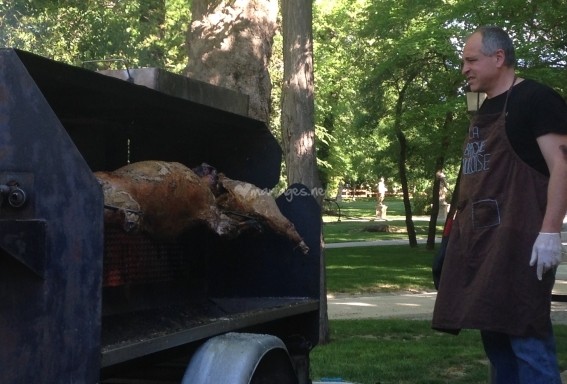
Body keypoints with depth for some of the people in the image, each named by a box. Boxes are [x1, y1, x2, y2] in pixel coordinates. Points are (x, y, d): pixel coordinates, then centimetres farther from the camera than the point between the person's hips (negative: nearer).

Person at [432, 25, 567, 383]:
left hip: (519, 241, -9)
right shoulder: (484, 111, 20)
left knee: (527, 338, -9)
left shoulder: (536, 99, -6)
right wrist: (459, 230, 20)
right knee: (494, 334, 11)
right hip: (479, 240, 9)